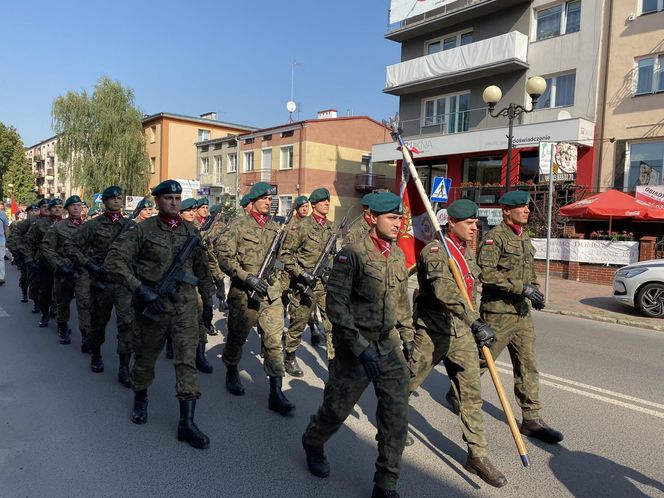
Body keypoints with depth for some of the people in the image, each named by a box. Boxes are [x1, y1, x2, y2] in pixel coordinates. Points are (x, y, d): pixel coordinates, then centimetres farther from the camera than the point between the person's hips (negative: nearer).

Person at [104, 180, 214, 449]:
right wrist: (142, 290, -20)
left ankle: (187, 423, 3)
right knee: (146, 357, 15)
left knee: (187, 360, -3)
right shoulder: (142, 230, -4)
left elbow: (202, 270, 16)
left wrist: (208, 301, 17)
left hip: (185, 304, 2)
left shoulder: (191, 232, 8)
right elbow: (114, 261, -11)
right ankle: (140, 398, 44)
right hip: (153, 305, -2)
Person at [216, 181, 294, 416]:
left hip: (272, 293, 3)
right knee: (237, 337, 13)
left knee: (274, 341, 0)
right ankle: (232, 373, 40)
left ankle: (276, 393, 4)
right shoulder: (239, 227, -4)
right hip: (244, 294, -3)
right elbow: (225, 257, -11)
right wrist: (248, 277, -18)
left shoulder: (275, 227, 10)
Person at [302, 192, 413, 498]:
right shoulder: (352, 254, -15)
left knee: (397, 415, 2)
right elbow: (335, 303, -19)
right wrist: (361, 347, -23)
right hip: (356, 346, -5)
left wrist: (407, 336, 16)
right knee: (337, 408, 11)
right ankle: (313, 444, 44)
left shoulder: (398, 255, 6)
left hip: (390, 345, 6)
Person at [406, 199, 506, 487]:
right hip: (432, 331, -6)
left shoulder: (468, 251, 9)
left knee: (471, 393, 5)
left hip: (462, 331, 7)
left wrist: (473, 325, 18)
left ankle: (477, 455, 15)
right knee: (407, 382, 13)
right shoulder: (434, 251, -18)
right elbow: (444, 290, -34)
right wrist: (476, 322, -42)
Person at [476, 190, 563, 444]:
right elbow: (486, 273, -23)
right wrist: (522, 287, -23)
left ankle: (532, 419, 16)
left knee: (528, 366, 8)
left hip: (522, 313, 8)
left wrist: (535, 290, 8)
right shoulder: (495, 237, -12)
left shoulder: (525, 238, 15)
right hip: (498, 312, -8)